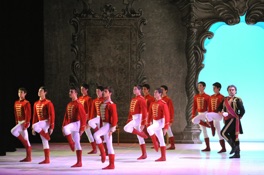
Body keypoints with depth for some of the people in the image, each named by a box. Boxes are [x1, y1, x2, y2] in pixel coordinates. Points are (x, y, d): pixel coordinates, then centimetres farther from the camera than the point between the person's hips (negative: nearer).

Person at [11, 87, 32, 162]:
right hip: (19, 122, 8)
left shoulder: (26, 103, -11)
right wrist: (17, 123, 15)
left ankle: (25, 142, -10)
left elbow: (28, 114, -16)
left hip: (24, 122, -8)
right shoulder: (16, 103, 13)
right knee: (26, 140, 8)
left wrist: (26, 124, -21)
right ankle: (28, 157, 9)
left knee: (13, 131, -25)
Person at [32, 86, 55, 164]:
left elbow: (52, 115, -13)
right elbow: (34, 116, 15)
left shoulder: (48, 103, -10)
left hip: (46, 122, -7)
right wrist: (33, 128, 12)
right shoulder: (36, 103, 11)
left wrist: (51, 127, -18)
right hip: (40, 123, 7)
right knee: (44, 141, 6)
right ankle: (47, 159, 8)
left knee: (36, 126, -34)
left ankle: (47, 136, -12)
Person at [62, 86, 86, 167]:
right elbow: (66, 116, 18)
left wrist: (82, 128, -20)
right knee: (77, 144, 8)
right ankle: (79, 162, 9)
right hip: (71, 125, 8)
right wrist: (63, 126, 12)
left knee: (66, 129, -35)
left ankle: (71, 143, -17)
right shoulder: (69, 104, 14)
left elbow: (83, 116, -16)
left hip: (77, 124, -8)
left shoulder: (78, 104, -11)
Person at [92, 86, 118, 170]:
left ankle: (102, 153, -15)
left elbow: (114, 117, -16)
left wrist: (112, 129, -20)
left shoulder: (111, 104, -11)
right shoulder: (102, 104, 15)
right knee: (109, 146, 7)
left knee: (96, 135, -27)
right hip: (104, 125, 9)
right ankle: (111, 164, 8)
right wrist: (100, 127, 19)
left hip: (108, 125, -9)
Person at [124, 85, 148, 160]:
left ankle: (142, 134, -13)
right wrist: (128, 122, 16)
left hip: (138, 118, -9)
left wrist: (143, 123, -22)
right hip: (134, 118, 9)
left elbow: (144, 111, -17)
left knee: (126, 128, -26)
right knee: (140, 138, 7)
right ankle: (144, 154, 9)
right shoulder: (133, 99, 17)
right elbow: (131, 111, 21)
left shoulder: (141, 99, -11)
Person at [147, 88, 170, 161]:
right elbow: (150, 114, 14)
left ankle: (155, 143, -16)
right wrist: (148, 124, 10)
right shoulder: (152, 103, 8)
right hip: (155, 122, 7)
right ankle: (163, 157, 11)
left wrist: (166, 127, -20)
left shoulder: (163, 103, -13)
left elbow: (167, 116, -16)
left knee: (149, 129, -32)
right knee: (161, 140, 9)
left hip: (160, 122, -7)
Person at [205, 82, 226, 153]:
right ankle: (223, 148, 11)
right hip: (213, 116, 8)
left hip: (218, 115, -8)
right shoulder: (211, 97, 14)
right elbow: (209, 108, 16)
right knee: (219, 133, 7)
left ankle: (213, 128, -16)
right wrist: (209, 119, 13)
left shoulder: (221, 97, -7)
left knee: (207, 115, -34)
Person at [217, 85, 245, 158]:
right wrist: (221, 112, -9)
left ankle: (233, 146, -7)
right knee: (233, 136, 7)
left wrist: (238, 118, -4)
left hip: (233, 119, -7)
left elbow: (242, 111, -7)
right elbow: (219, 108, 10)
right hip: (227, 119, 7)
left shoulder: (237, 100, -6)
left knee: (223, 133, -17)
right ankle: (237, 153, 11)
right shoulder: (225, 99, 12)